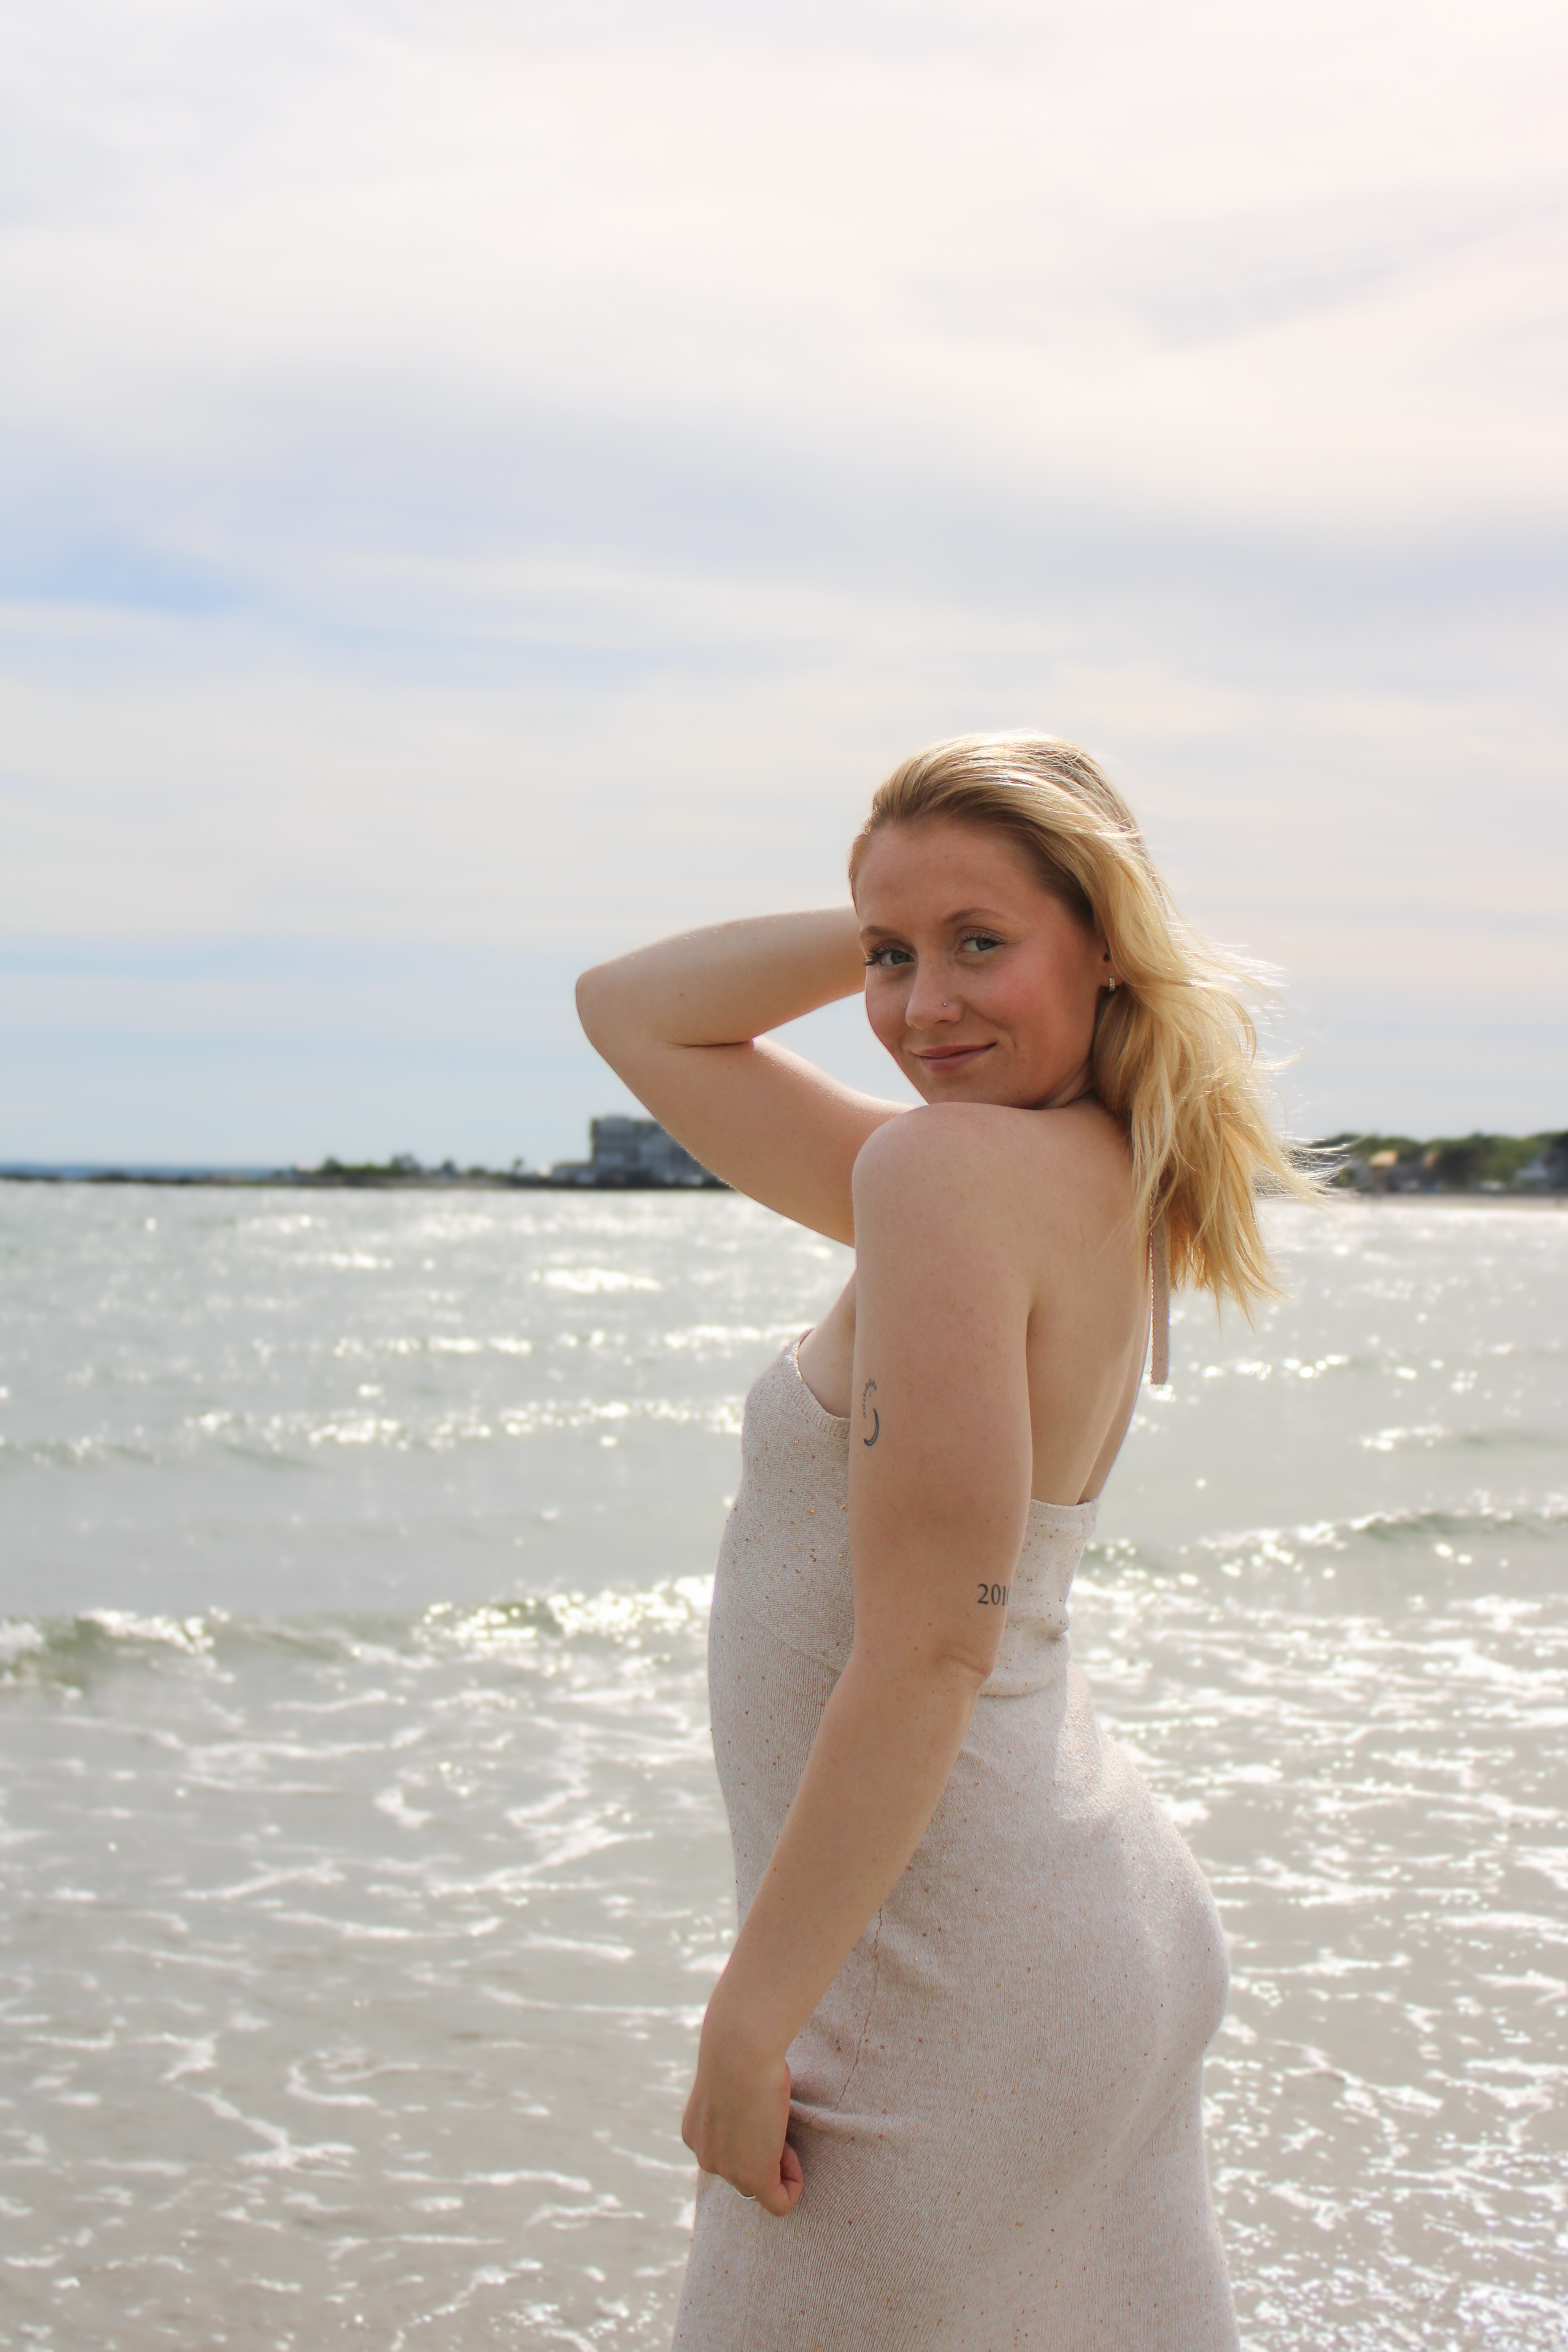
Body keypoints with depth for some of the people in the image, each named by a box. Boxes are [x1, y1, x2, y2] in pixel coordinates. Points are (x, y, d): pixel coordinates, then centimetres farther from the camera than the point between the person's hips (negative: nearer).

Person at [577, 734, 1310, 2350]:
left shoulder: (953, 1166, -19)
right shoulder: (1107, 1185, 7)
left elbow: (926, 1653, -23)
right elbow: (630, 1012, 15)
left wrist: (749, 2020, -18)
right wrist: (890, 928, 2)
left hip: (951, 1984, -9)